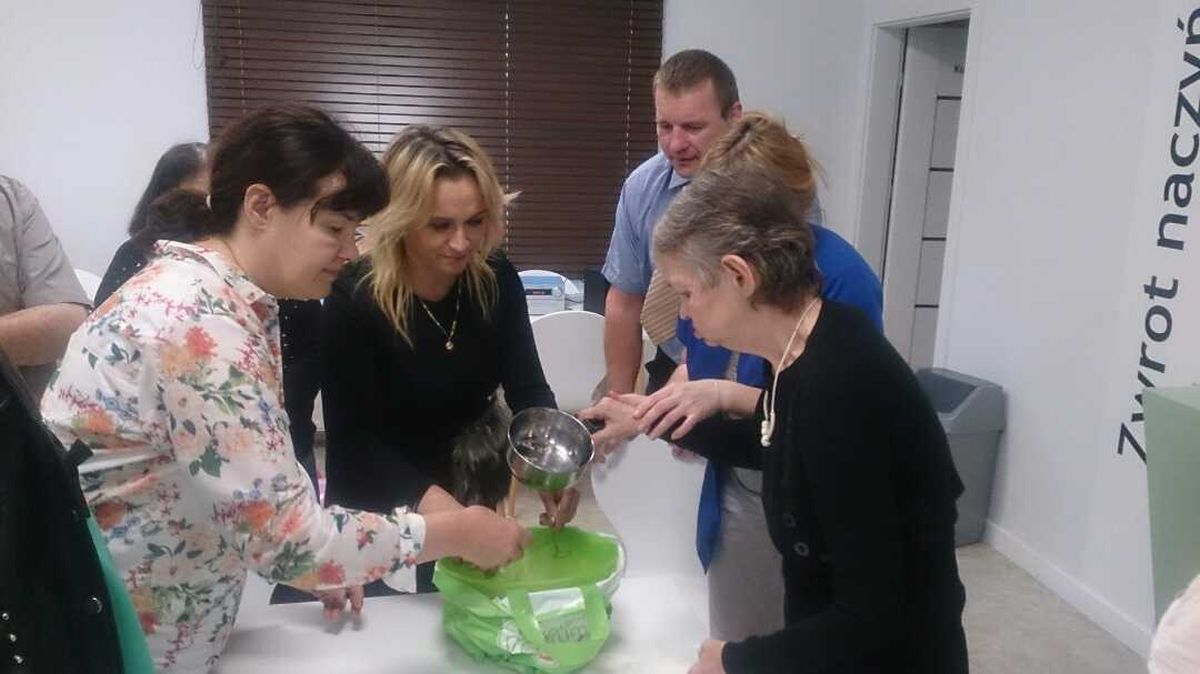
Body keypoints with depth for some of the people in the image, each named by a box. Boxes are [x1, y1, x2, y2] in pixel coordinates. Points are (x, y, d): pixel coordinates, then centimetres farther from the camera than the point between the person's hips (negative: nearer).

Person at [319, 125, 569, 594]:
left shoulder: (497, 281, -13)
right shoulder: (353, 301, -25)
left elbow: (527, 387, -9)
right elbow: (356, 440, -25)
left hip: (472, 495, 4)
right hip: (377, 512, -3)